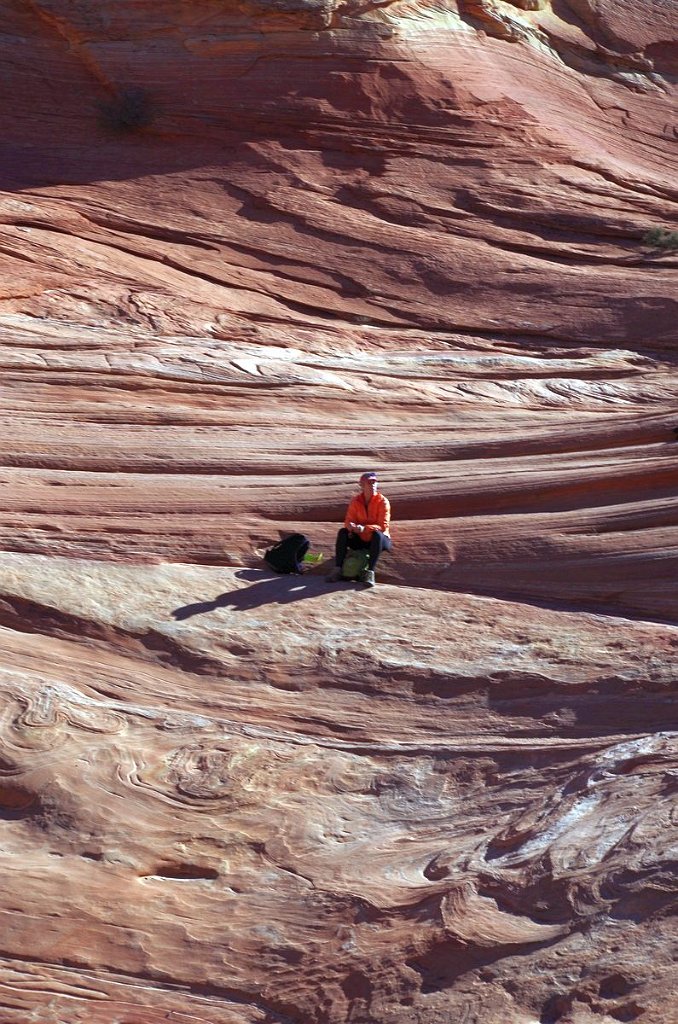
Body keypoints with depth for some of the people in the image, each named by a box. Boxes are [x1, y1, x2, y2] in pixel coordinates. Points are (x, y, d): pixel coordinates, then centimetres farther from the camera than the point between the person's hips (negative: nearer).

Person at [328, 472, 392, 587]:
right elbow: (348, 520, -4)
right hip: (360, 539, 4)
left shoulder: (382, 501, -13)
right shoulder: (356, 501, -1)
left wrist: (364, 528, -36)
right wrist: (351, 527, -30)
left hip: (380, 540, -3)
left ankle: (370, 572, -40)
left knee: (377, 534, -37)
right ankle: (338, 569, -23)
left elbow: (383, 526, -21)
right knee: (343, 532, -21)